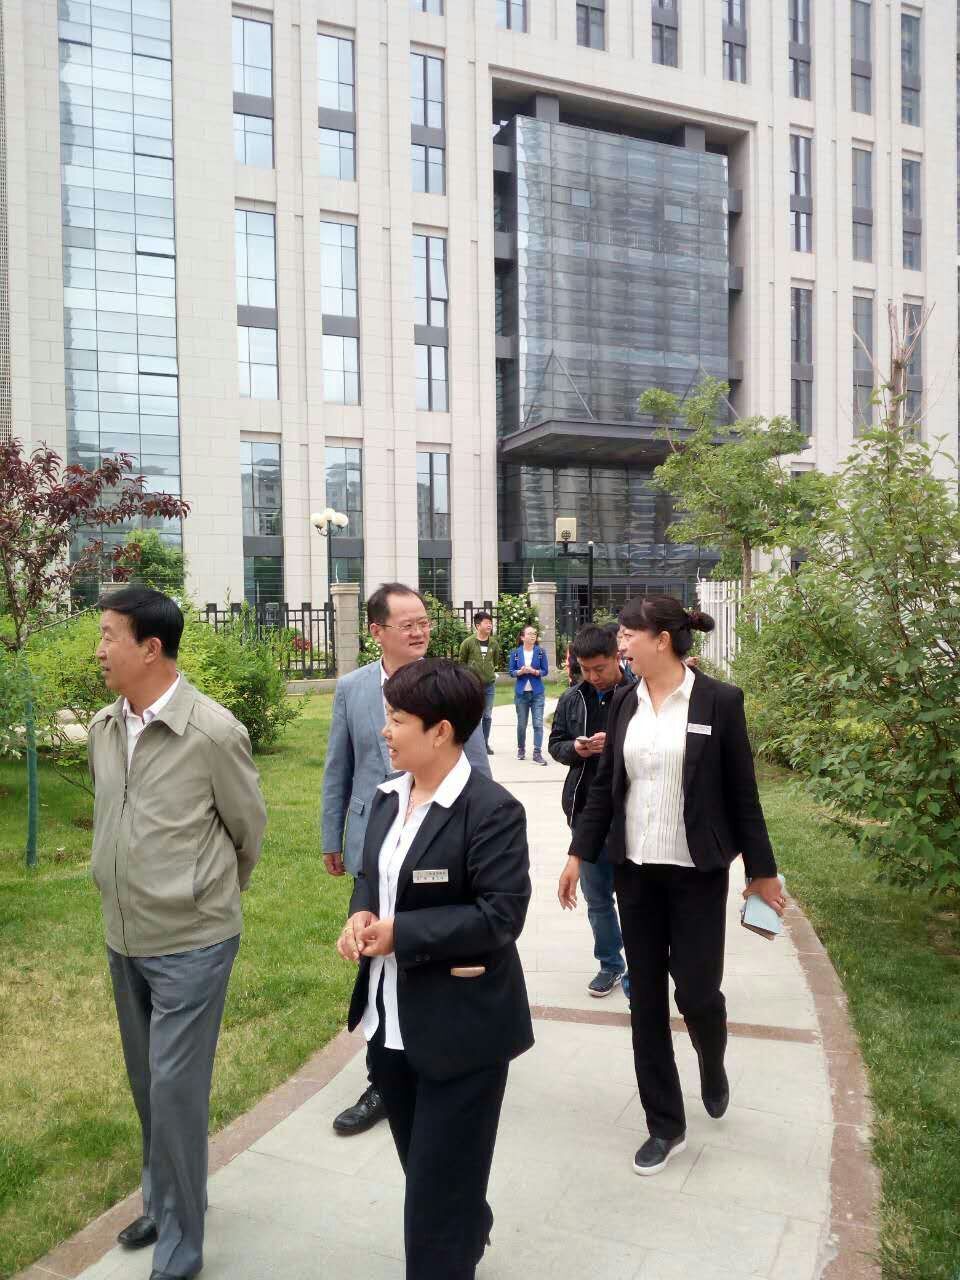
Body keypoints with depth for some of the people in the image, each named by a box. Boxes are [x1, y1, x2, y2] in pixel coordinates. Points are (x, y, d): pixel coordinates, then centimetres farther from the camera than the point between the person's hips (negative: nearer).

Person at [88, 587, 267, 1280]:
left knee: (175, 1091, 1)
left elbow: (249, 831, -5)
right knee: (148, 1085, 20)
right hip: (124, 938, 6)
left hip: (191, 943, -6)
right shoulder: (103, 729, 0)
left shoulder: (214, 732, -19)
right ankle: (165, 1202, 42)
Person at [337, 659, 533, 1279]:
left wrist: (399, 933, -25)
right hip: (392, 1019, 8)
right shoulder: (389, 797, 4)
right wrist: (361, 915, -9)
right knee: (425, 1167, 27)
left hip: (461, 1030, -8)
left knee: (438, 1193, 6)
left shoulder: (492, 810, -20)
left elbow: (500, 916, -23)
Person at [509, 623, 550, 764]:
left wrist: (534, 671, -18)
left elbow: (545, 671, 0)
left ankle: (537, 753, -7)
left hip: (537, 692, -1)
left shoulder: (541, 651, -1)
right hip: (521, 692, 1)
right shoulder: (515, 652, 0)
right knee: (521, 724, 9)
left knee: (538, 723, -8)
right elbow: (511, 672, 2)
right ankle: (521, 749, 27)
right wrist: (520, 672, -18)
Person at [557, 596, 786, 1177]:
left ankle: (713, 1067, 38)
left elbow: (741, 792, -5)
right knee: (646, 997, 8)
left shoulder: (719, 701, -10)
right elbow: (604, 784, 8)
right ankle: (666, 1125, 24)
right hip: (635, 870, 4)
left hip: (697, 873, -4)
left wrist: (762, 869, -1)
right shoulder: (624, 702, 2)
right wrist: (579, 853, 5)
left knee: (697, 991, 2)